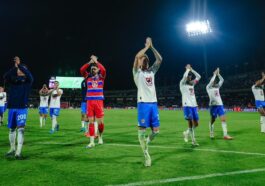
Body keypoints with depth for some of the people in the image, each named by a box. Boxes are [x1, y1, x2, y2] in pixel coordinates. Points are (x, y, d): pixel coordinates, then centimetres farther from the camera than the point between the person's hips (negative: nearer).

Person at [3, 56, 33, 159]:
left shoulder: (27, 81, 3)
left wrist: (19, 64, -24)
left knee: (21, 129, -12)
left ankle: (18, 152, -11)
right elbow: (5, 77, -13)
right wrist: (15, 67, -23)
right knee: (11, 129, 12)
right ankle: (12, 149, 27)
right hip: (11, 108, 4)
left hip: (22, 108, -3)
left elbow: (29, 75, -19)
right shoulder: (12, 80, 8)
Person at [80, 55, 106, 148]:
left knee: (100, 122, 1)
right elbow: (82, 70, -7)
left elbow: (103, 70, -15)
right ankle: (92, 141, 4)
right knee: (91, 121, 0)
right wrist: (90, 62, -10)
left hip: (99, 101, -1)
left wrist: (96, 61, -10)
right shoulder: (88, 76, 10)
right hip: (90, 102, 1)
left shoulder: (101, 76, 6)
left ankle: (100, 137, 26)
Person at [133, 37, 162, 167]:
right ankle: (146, 155, 8)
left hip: (154, 103, 5)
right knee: (142, 130, -3)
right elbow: (137, 56, -12)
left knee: (156, 130, 4)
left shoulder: (151, 71, 20)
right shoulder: (137, 72, 4)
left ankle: (145, 143, 31)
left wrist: (152, 47, 10)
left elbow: (159, 60, 11)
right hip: (143, 103, -5)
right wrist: (147, 46, -1)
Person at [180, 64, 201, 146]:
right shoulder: (182, 84, -1)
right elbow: (185, 76, -20)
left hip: (194, 105, 7)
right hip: (187, 105, -7)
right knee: (190, 123, -6)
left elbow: (198, 76, 19)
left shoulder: (192, 84, 17)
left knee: (196, 124, 7)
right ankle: (193, 140, 3)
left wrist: (191, 69, 13)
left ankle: (187, 133, 29)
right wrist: (188, 69, -4)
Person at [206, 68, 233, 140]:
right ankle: (211, 134, 18)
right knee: (212, 120, 4)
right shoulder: (208, 87, 0)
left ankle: (225, 135, -5)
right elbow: (211, 81, -15)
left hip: (220, 105, 5)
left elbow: (222, 80, 12)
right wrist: (215, 74, -5)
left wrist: (218, 74, 6)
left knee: (223, 119, -4)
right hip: (213, 105, -5)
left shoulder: (217, 87, 17)